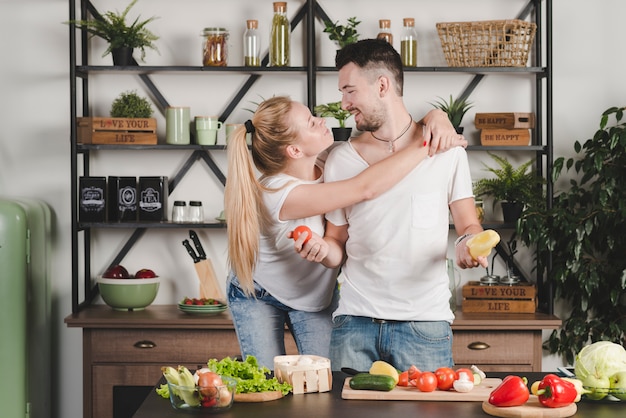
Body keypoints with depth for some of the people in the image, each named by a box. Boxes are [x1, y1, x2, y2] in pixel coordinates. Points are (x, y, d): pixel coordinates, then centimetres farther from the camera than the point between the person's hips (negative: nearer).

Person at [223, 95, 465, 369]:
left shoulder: (327, 161, -19)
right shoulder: (277, 193, -37)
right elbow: (365, 188, -46)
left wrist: (434, 118, -35)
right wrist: (428, 145, -42)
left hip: (316, 294, 5)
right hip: (258, 297, -5)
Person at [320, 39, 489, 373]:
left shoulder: (446, 150, 2)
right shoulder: (340, 159, 8)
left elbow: (468, 225, 7)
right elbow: (338, 240, 12)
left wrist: (468, 244, -16)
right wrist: (322, 249, -11)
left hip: (424, 323, -2)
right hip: (355, 321, 2)